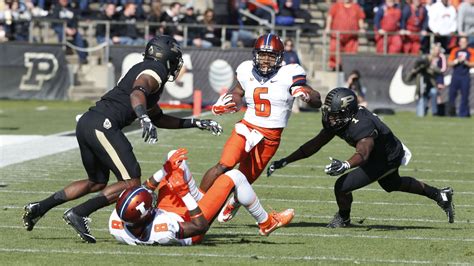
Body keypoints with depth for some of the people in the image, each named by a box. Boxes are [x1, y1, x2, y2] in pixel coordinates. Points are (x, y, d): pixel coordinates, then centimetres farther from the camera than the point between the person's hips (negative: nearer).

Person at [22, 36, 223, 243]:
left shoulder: (141, 70, 29)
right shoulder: (155, 71, -1)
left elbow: (158, 118, 37)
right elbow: (137, 93, -23)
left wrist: (195, 123, 37)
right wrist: (145, 119, -40)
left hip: (85, 124, 10)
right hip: (102, 125, -10)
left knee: (97, 182, 24)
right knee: (131, 183, -7)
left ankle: (39, 208, 19)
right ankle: (78, 214, -14)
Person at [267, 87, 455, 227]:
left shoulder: (362, 126, -40)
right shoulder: (337, 121, -14)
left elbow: (362, 154, -57)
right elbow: (315, 144, -9)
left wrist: (345, 165, -78)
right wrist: (284, 162, -13)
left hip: (387, 160, -10)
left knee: (342, 186, -15)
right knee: (392, 185, 35)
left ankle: (344, 218, 17)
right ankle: (440, 195, 51)